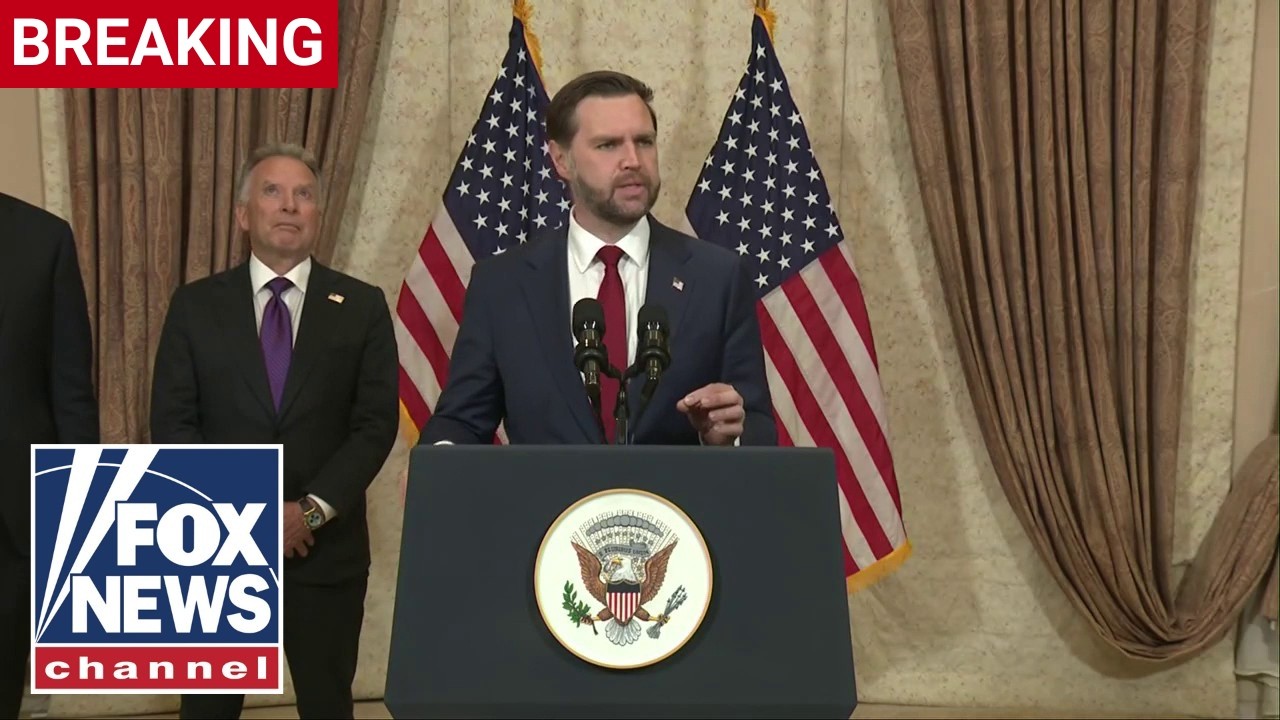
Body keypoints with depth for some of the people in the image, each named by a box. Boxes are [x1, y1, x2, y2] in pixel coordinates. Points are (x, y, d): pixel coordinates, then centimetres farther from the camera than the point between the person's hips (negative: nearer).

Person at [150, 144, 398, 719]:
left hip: (326, 548, 0)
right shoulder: (195, 305, 4)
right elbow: (172, 424, -1)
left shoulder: (362, 307, 3)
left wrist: (313, 510, -13)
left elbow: (376, 423, -3)